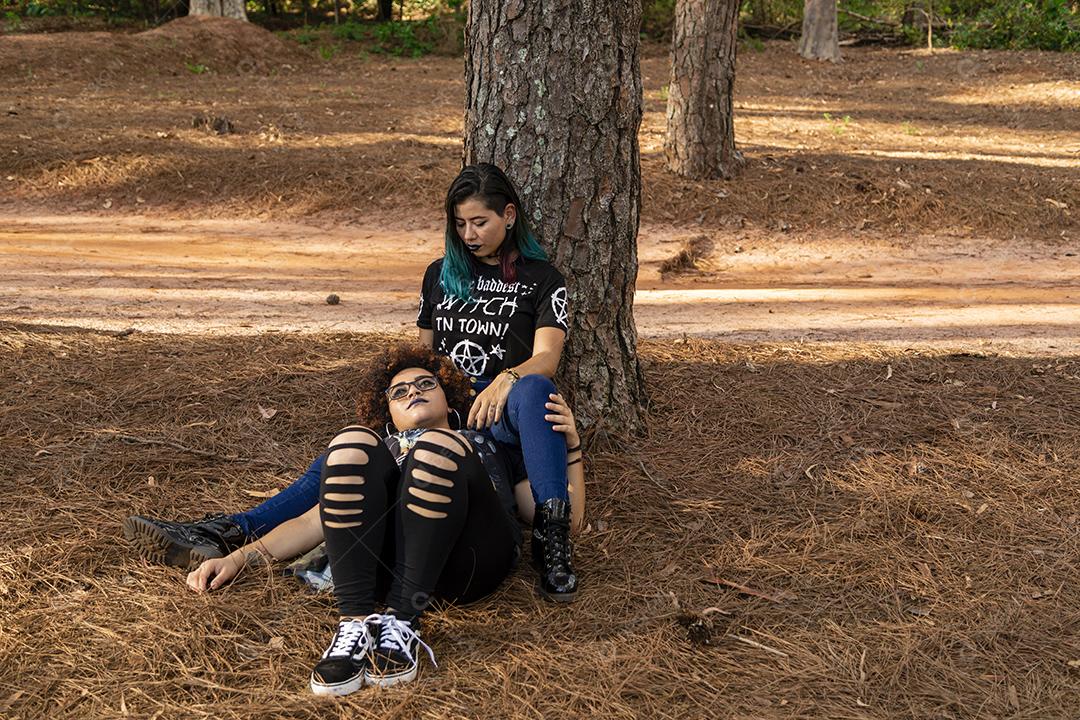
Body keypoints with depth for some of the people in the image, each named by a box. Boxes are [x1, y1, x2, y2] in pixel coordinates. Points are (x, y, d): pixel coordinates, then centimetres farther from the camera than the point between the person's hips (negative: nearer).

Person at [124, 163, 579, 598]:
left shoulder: (542, 281, 4)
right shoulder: (440, 275, 20)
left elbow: (545, 359, -10)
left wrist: (506, 380, -32)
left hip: (499, 418, -4)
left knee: (532, 390, -41)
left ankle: (551, 537, -47)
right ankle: (230, 534, -35)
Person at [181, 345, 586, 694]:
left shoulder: (490, 446, 37)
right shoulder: (382, 454, 39)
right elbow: (315, 521, 27)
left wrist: (571, 445, 10)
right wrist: (239, 558, 12)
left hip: (471, 558, -1)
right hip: (391, 558, 2)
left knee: (436, 447, -28)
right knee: (351, 442, -23)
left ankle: (400, 622, -32)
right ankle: (355, 623, -32)